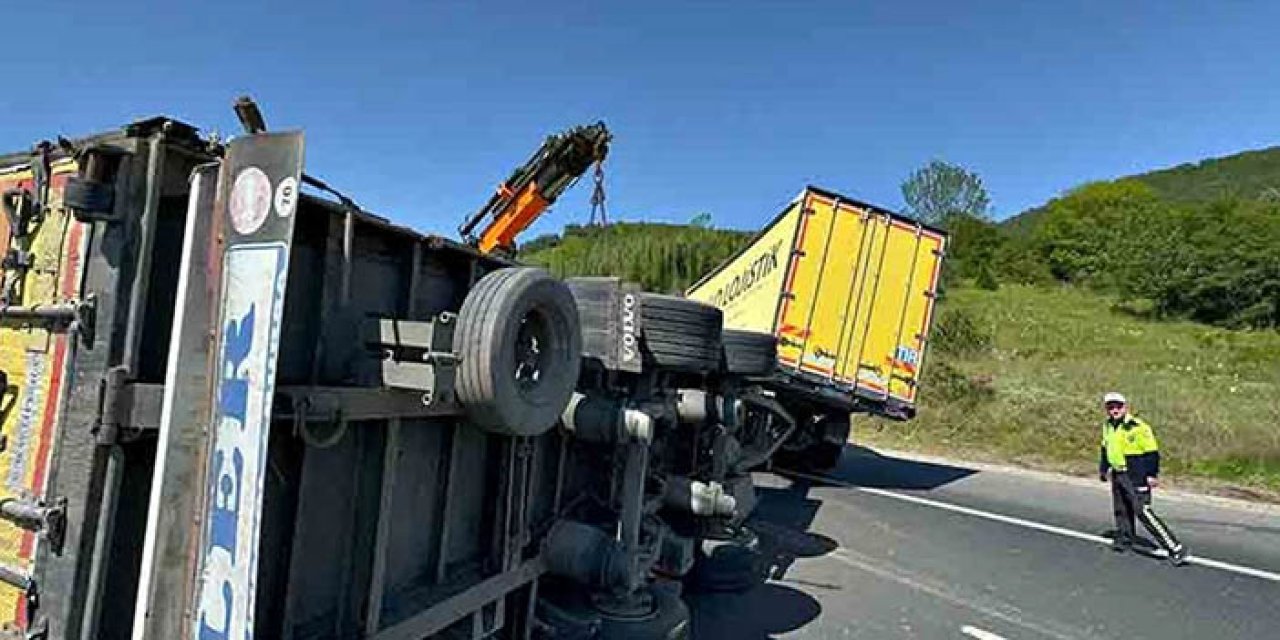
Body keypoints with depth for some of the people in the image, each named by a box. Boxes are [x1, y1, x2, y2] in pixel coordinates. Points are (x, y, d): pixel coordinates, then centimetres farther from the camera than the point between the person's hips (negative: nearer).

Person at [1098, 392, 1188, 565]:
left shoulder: (1138, 426, -16)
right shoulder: (1108, 426, 8)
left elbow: (1152, 451, -15)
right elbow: (1105, 448, 21)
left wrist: (1152, 474, -18)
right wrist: (1103, 469, 23)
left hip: (1136, 477, -8)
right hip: (1117, 475, 8)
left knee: (1142, 511, -13)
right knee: (1121, 510, 19)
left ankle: (1176, 548, -6)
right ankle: (1124, 540, 36)